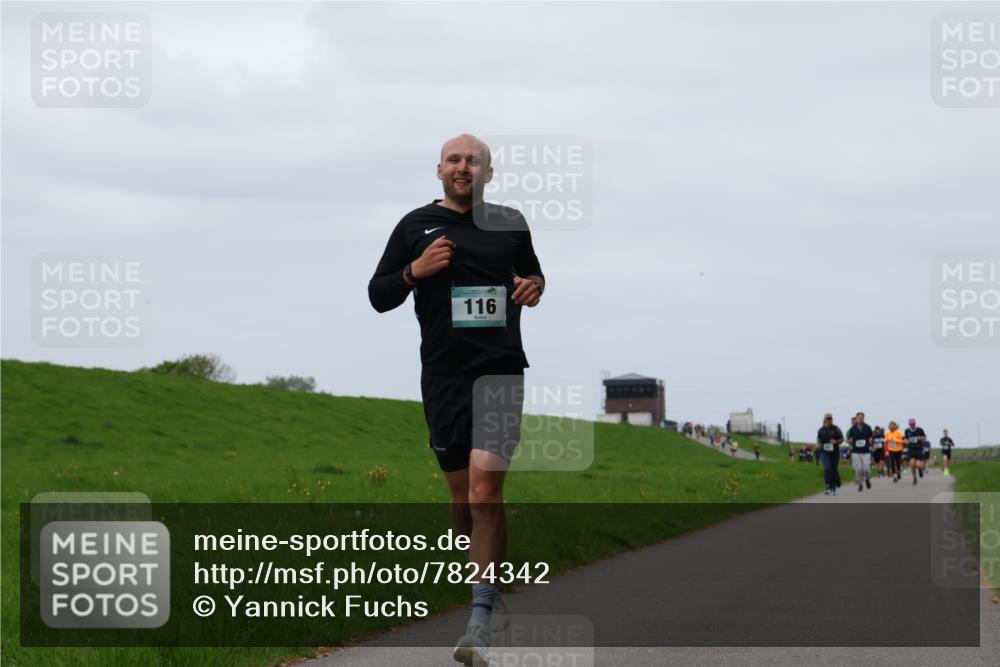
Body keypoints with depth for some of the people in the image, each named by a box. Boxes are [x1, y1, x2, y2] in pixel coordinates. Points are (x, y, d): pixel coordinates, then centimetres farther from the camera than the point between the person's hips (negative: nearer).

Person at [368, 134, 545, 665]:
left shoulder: (509, 222, 9)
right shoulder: (416, 225, 7)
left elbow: (533, 273, 24)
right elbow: (378, 295, 9)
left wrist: (534, 287, 1)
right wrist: (415, 271, -9)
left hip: (500, 369, -2)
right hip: (443, 374, 2)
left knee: (485, 490, -15)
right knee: (461, 494, 10)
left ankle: (480, 619, -16)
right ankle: (490, 594, 29)